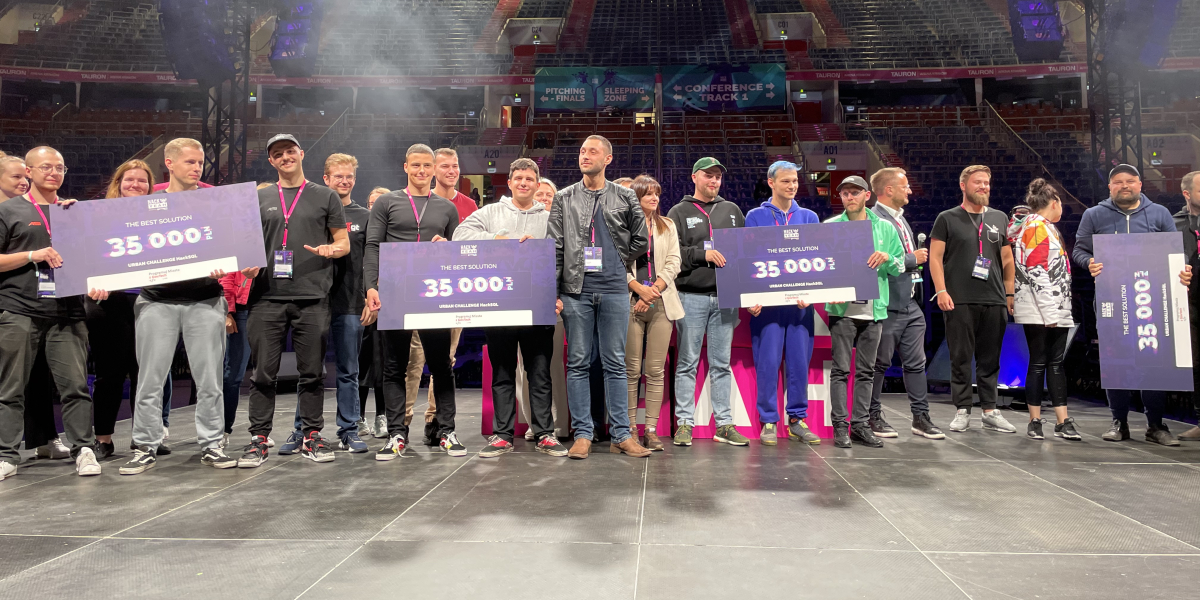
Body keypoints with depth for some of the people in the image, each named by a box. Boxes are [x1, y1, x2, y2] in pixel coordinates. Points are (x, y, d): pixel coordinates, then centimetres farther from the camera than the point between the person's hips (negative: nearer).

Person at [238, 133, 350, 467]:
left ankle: (311, 437, 13)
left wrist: (332, 250, -12)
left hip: (312, 297, -1)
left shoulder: (325, 197, 12)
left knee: (312, 371, 3)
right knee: (264, 372, 1)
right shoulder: (259, 198, 17)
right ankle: (259, 439, 10)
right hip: (267, 296, 1)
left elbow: (344, 242, 10)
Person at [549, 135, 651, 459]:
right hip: (576, 290, 0)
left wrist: (617, 261, 11)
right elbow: (555, 248, 4)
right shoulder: (564, 198, 9)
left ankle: (621, 434, 10)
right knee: (578, 362, 2)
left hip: (614, 290, 0)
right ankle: (582, 434, 10)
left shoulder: (625, 197, 9)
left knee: (615, 363, 3)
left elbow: (640, 241, 15)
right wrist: (552, 292, -2)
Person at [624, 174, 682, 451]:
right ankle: (630, 428, 4)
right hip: (631, 303, -2)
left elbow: (673, 263, 7)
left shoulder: (668, 226, 16)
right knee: (632, 369, -2)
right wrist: (640, 289, -12)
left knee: (656, 370, 0)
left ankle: (651, 429, 3)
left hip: (661, 303, 3)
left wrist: (653, 291, -5)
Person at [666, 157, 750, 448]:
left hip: (726, 297, 3)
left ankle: (724, 424, 13)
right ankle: (684, 423, 8)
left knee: (722, 363, 8)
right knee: (687, 362, 1)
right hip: (692, 296, -3)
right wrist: (703, 253, -17)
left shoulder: (732, 210, 16)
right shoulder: (680, 212, 6)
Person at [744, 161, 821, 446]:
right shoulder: (755, 216, 5)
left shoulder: (809, 217, 13)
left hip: (801, 300, 3)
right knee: (768, 361, -2)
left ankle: (797, 419, 17)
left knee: (800, 360, 5)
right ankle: (769, 422, 7)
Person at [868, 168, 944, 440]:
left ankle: (921, 417, 18)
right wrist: (913, 258, -12)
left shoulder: (900, 218, 18)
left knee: (916, 363, 10)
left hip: (911, 304, 9)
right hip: (888, 306, -9)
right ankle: (873, 417, 14)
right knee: (879, 364, 2)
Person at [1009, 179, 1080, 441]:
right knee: (1039, 363, -3)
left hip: (1057, 311, 9)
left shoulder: (1046, 228, 21)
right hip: (1039, 312, -9)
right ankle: (1034, 421, 5)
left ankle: (1062, 421, 10)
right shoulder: (1035, 227, -10)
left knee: (1056, 363, 8)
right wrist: (1048, 312, -19)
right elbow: (1035, 272, -18)